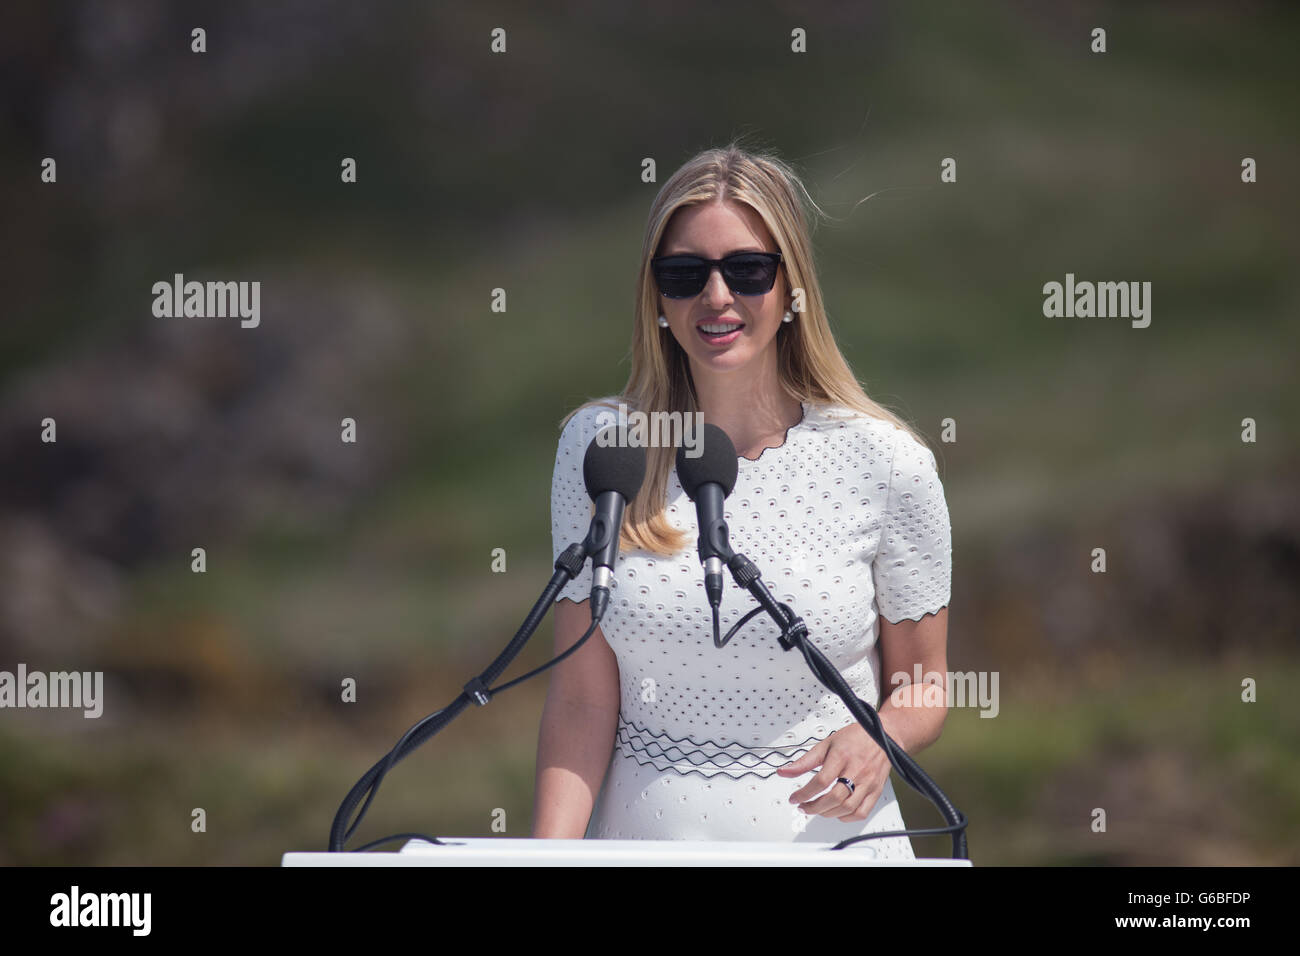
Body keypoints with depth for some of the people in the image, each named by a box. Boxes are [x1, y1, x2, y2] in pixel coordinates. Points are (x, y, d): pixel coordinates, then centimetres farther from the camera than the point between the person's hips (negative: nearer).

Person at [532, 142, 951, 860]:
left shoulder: (885, 463, -2)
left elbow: (920, 682, 9)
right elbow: (582, 699, 2)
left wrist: (877, 740, -12)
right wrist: (550, 857, -11)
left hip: (822, 834, 0)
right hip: (640, 835, 0)